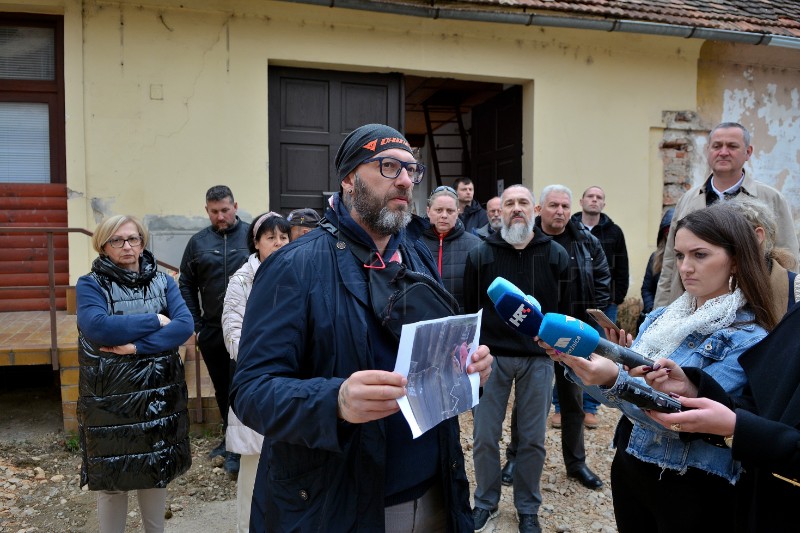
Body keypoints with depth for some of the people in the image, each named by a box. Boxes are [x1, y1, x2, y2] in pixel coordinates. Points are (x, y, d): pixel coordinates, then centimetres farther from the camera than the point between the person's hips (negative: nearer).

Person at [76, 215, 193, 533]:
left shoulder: (163, 282, 4)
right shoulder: (90, 285, -4)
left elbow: (185, 326, -10)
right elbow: (97, 327, -23)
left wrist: (137, 346, -21)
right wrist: (155, 320, -16)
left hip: (159, 395, 3)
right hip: (110, 398, -3)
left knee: (157, 472, 15)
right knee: (111, 479, 9)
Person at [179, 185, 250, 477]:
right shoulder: (198, 242, 7)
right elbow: (187, 285, 9)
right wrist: (195, 325, 2)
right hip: (211, 330, 4)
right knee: (221, 387, 16)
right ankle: (229, 437, 32)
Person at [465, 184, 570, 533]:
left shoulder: (556, 255, 3)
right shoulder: (480, 255, 1)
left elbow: (566, 308, 5)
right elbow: (469, 309, 3)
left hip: (538, 359, 1)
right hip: (491, 356, 0)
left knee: (532, 439, 10)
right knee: (485, 436, 7)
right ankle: (486, 502, 29)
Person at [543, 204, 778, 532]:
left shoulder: (748, 340, -16)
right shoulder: (661, 317, 3)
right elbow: (622, 393, 3)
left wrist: (615, 381, -38)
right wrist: (576, 359, -14)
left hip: (692, 490, -5)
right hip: (628, 466, 5)